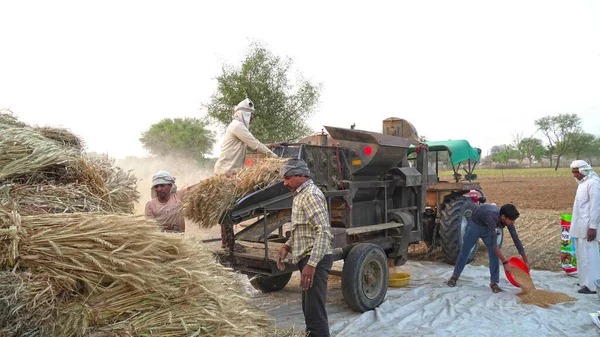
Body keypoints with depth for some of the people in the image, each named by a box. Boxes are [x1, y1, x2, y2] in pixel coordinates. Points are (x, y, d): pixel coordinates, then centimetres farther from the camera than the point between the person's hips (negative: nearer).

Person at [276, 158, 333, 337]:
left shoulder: (311, 194, -16)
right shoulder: (301, 194, 16)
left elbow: (323, 232, -24)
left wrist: (311, 264, -29)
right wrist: (287, 246, 11)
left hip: (315, 260, -10)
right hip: (308, 258, 10)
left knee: (315, 311, -8)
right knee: (309, 309, 18)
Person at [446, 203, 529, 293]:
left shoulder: (508, 219, -24)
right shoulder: (492, 216, -43)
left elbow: (516, 239, -12)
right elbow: (493, 244, -41)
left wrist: (526, 261, -7)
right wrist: (505, 262, -40)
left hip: (487, 227, 5)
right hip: (475, 224, -5)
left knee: (494, 254, -9)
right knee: (464, 251, 4)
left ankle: (494, 282, -1)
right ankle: (455, 276, 19)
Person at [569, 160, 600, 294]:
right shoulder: (583, 183, 14)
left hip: (587, 227, -9)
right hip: (580, 227, 10)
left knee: (588, 255, -4)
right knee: (582, 255, 15)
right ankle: (586, 281, 24)